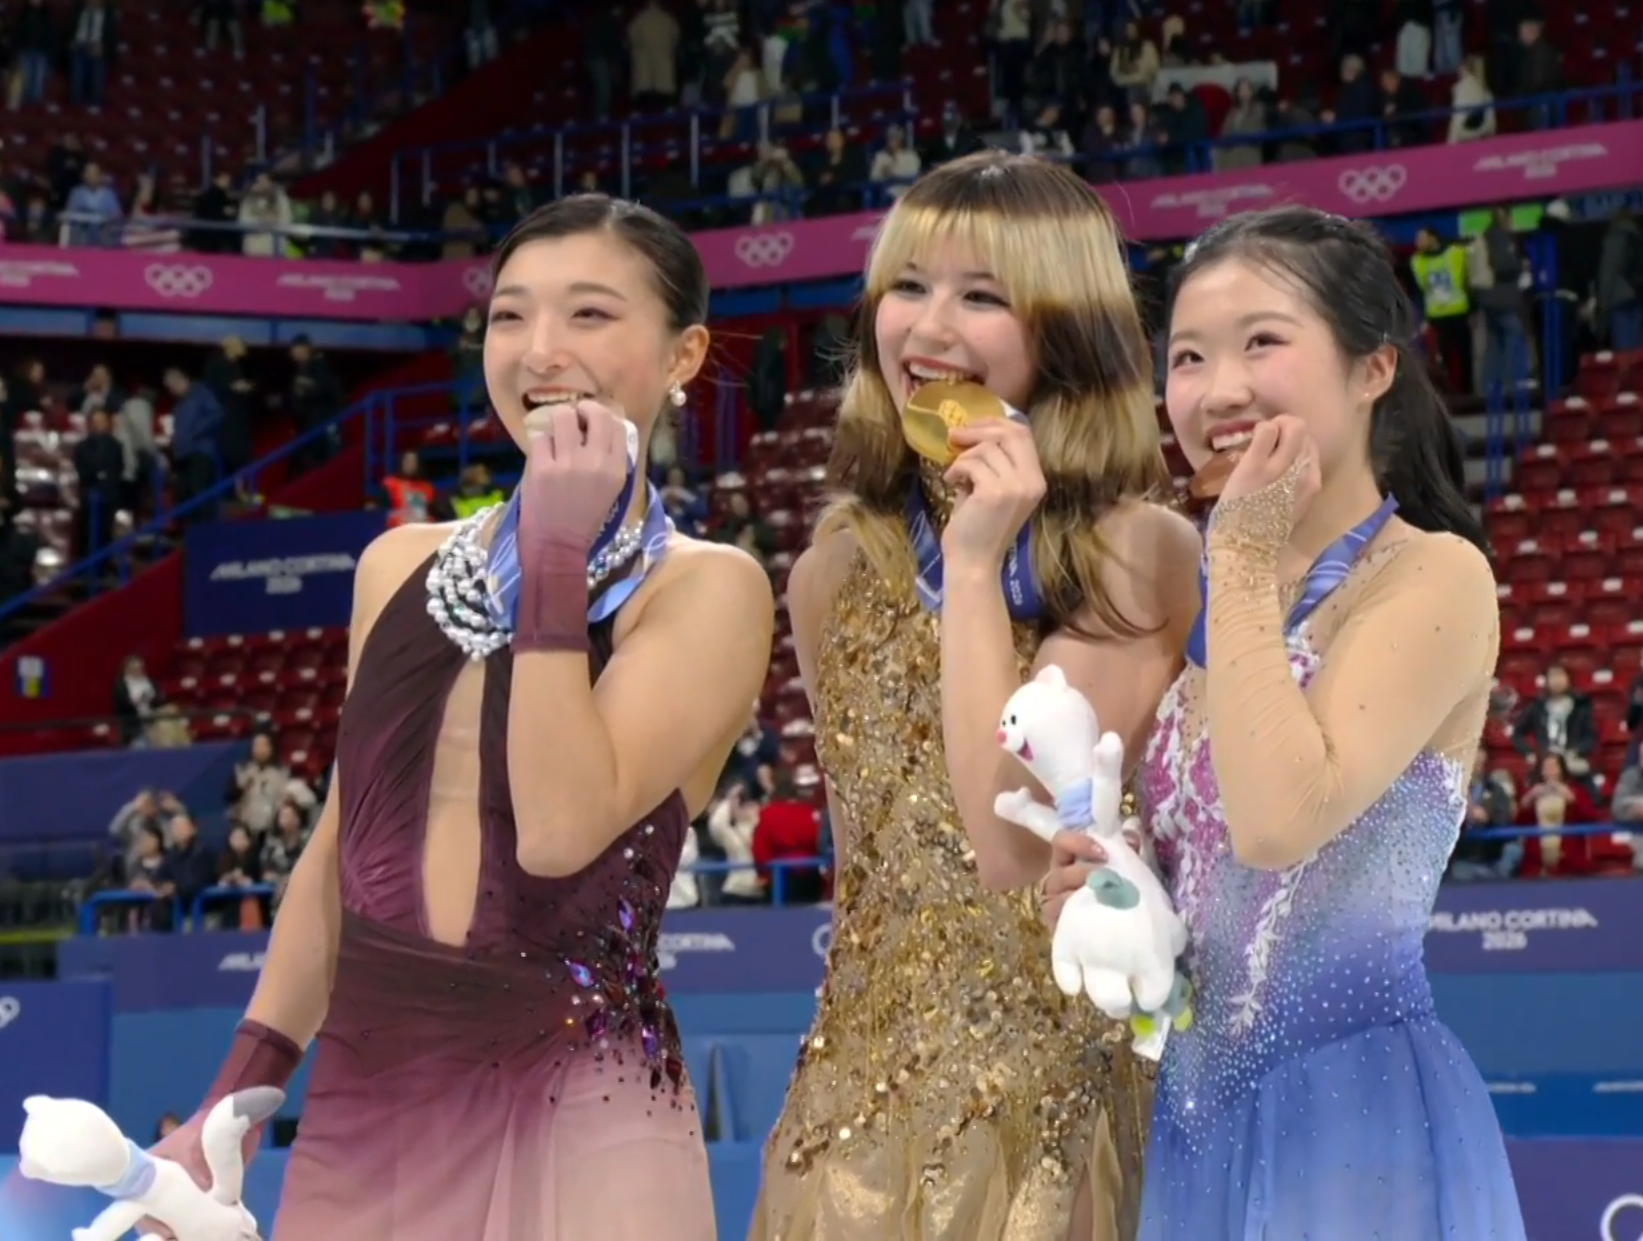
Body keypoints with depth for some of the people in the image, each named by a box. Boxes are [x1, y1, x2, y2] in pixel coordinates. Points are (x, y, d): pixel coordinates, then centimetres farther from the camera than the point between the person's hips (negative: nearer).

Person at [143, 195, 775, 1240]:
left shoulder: (709, 589, -6)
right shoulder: (400, 565, 9)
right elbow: (343, 847, 15)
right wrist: (239, 1095, 12)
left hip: (570, 1113, -5)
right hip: (358, 1103, 5)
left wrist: (558, 560, -17)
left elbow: (562, 829, -19)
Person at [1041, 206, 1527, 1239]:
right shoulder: (1222, 608, 11)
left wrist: (1244, 563, -14)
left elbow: (1280, 820, -24)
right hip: (1201, 1119, 7)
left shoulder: (1434, 577, -10)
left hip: (1356, 1116, -7)